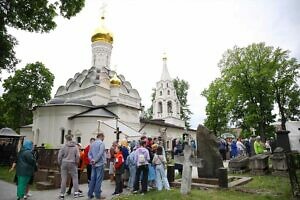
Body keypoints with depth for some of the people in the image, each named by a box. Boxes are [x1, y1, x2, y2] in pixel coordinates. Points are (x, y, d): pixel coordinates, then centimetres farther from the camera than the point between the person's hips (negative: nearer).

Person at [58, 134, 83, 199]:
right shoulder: (75, 146, -1)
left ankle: (62, 194, 13)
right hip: (72, 164, 0)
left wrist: (60, 163, 11)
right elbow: (78, 156, -4)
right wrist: (76, 163, 11)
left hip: (64, 163, 0)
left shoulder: (64, 146, -5)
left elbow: (59, 156, -3)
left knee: (64, 179, 6)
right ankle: (76, 192, 9)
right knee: (75, 177, 9)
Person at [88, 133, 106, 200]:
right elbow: (100, 153, -21)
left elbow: (89, 153, 9)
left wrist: (92, 160, -2)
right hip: (100, 164, -7)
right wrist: (95, 161, -12)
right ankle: (98, 195, 5)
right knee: (99, 179, 0)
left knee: (93, 179, 13)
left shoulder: (92, 144, 11)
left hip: (94, 164, 7)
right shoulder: (101, 143, -13)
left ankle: (90, 194, 18)